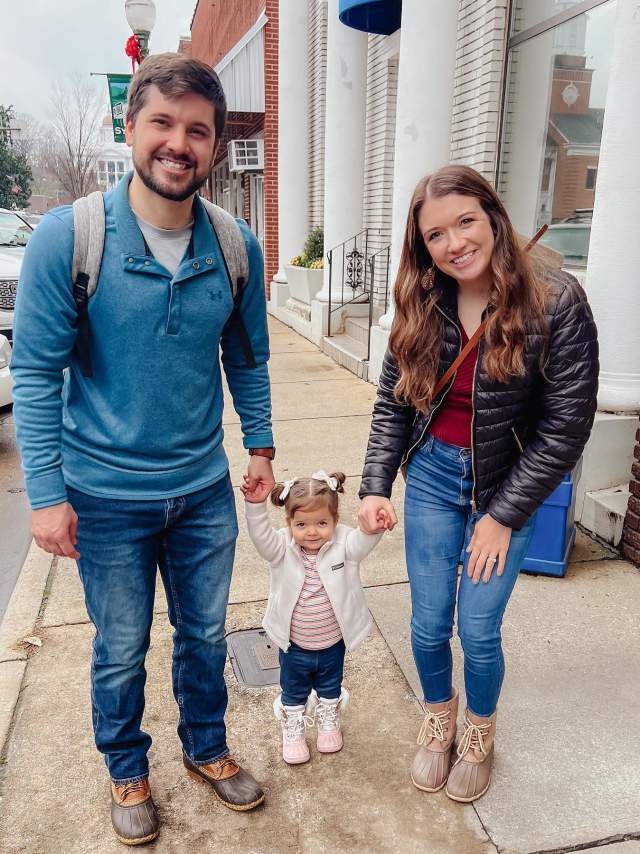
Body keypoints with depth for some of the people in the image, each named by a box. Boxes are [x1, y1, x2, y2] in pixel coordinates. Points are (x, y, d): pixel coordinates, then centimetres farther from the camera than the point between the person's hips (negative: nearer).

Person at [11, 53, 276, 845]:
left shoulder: (236, 246, -4)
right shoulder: (67, 237, -13)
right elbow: (36, 372, -11)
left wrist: (260, 445, 8)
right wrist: (45, 492, -12)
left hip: (205, 490, 3)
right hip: (107, 496, -2)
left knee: (205, 636, 21)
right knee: (121, 653, 17)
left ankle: (206, 748, 48)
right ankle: (127, 772, 45)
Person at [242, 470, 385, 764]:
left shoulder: (344, 545, -20)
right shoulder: (282, 549, -21)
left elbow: (362, 541, -37)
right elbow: (260, 535, -36)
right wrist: (255, 505, -53)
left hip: (333, 643, 1)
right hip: (294, 646, -1)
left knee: (330, 690, 29)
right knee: (293, 694, 24)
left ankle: (329, 722, 58)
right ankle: (293, 732, 51)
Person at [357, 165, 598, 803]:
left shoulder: (555, 302, -16)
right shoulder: (422, 309, -4)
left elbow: (566, 425, -14)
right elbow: (391, 403, 3)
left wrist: (503, 516, -12)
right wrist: (375, 487, -8)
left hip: (508, 487, -2)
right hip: (432, 476, 3)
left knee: (478, 632, 4)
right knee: (428, 625, 10)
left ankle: (479, 734, 37)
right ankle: (438, 720, 41)